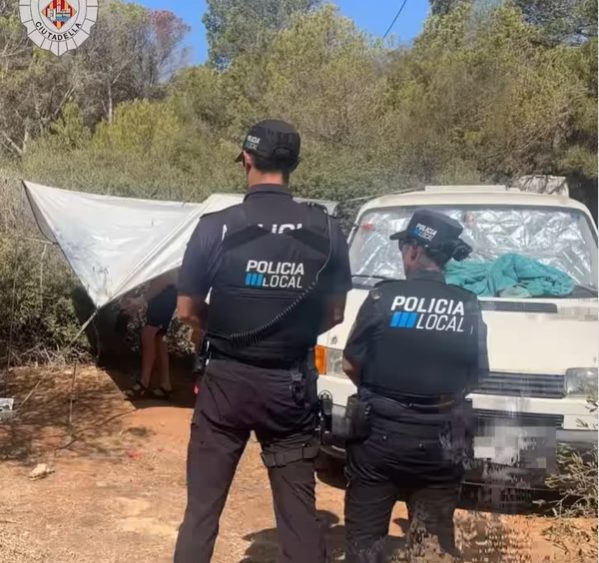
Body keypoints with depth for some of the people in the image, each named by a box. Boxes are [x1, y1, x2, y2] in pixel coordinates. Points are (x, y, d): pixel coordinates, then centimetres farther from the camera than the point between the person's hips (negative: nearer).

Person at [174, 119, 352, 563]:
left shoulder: (216, 227, -11)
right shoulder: (327, 231, -5)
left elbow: (187, 311, -3)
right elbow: (334, 315, 4)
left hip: (227, 381, -1)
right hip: (292, 385, 2)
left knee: (202, 506, 13)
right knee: (299, 510, 14)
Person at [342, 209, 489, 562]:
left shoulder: (384, 297, -11)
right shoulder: (469, 307, -2)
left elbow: (351, 365, -5)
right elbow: (476, 375, 6)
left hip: (381, 434, -2)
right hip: (442, 441, 3)